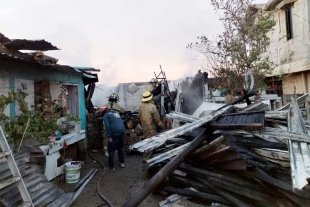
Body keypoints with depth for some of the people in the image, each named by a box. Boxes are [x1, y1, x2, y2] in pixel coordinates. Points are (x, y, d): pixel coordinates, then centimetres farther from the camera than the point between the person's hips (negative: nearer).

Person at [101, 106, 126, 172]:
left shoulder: (106, 115, 3)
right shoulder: (116, 113, 26)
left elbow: (107, 126, -9)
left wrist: (109, 136, -11)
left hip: (115, 133, -7)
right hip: (122, 131, 7)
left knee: (111, 150, 4)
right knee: (120, 147, 24)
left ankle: (111, 167, 8)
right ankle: (122, 163, 32)